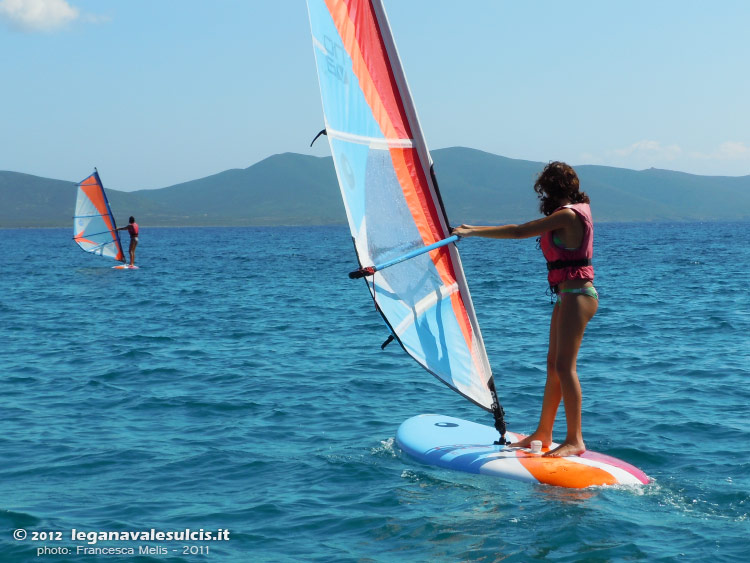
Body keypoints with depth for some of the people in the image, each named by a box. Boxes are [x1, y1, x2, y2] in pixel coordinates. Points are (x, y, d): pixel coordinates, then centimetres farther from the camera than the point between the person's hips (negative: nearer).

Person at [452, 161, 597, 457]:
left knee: (564, 366, -12)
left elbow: (519, 231, -13)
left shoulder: (567, 214, -14)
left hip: (577, 295, -10)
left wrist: (473, 232, -7)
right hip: (568, 296, 10)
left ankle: (575, 439, -11)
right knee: (553, 364, 13)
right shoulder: (577, 209, 14)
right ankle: (543, 433, 20)